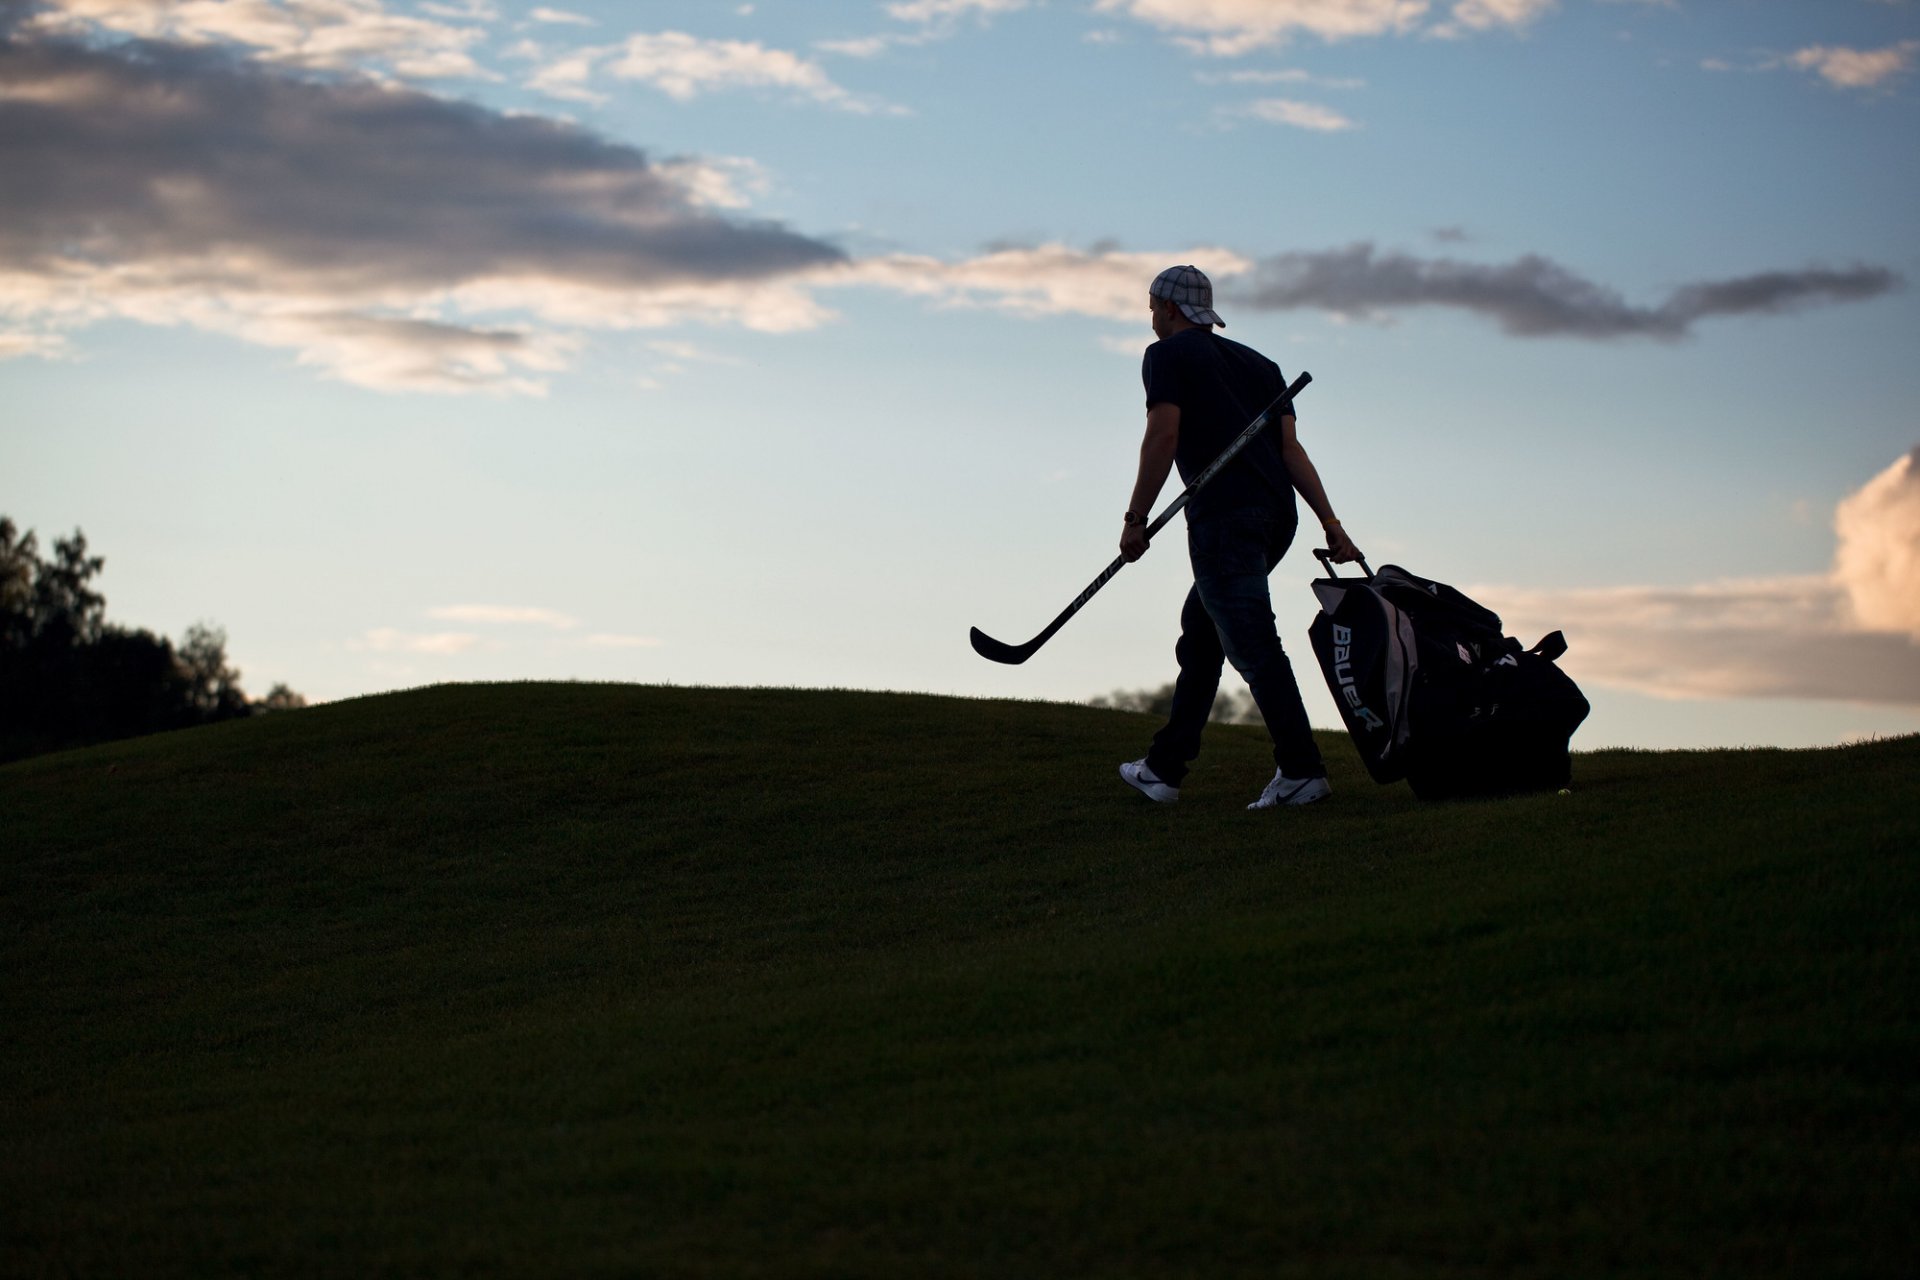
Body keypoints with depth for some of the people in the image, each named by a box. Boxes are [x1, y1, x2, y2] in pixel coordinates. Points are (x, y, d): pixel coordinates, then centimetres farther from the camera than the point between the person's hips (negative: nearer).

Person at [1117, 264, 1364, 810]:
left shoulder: (1167, 355, 4)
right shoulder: (1258, 363, 24)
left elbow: (1163, 437, -9)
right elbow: (1290, 447, 15)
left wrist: (1136, 519, -6)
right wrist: (1332, 525, 9)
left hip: (1224, 515, -8)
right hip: (1277, 514, 8)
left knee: (1253, 644, -9)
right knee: (1199, 629, 17)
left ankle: (1301, 770, -16)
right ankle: (1164, 768, 20)